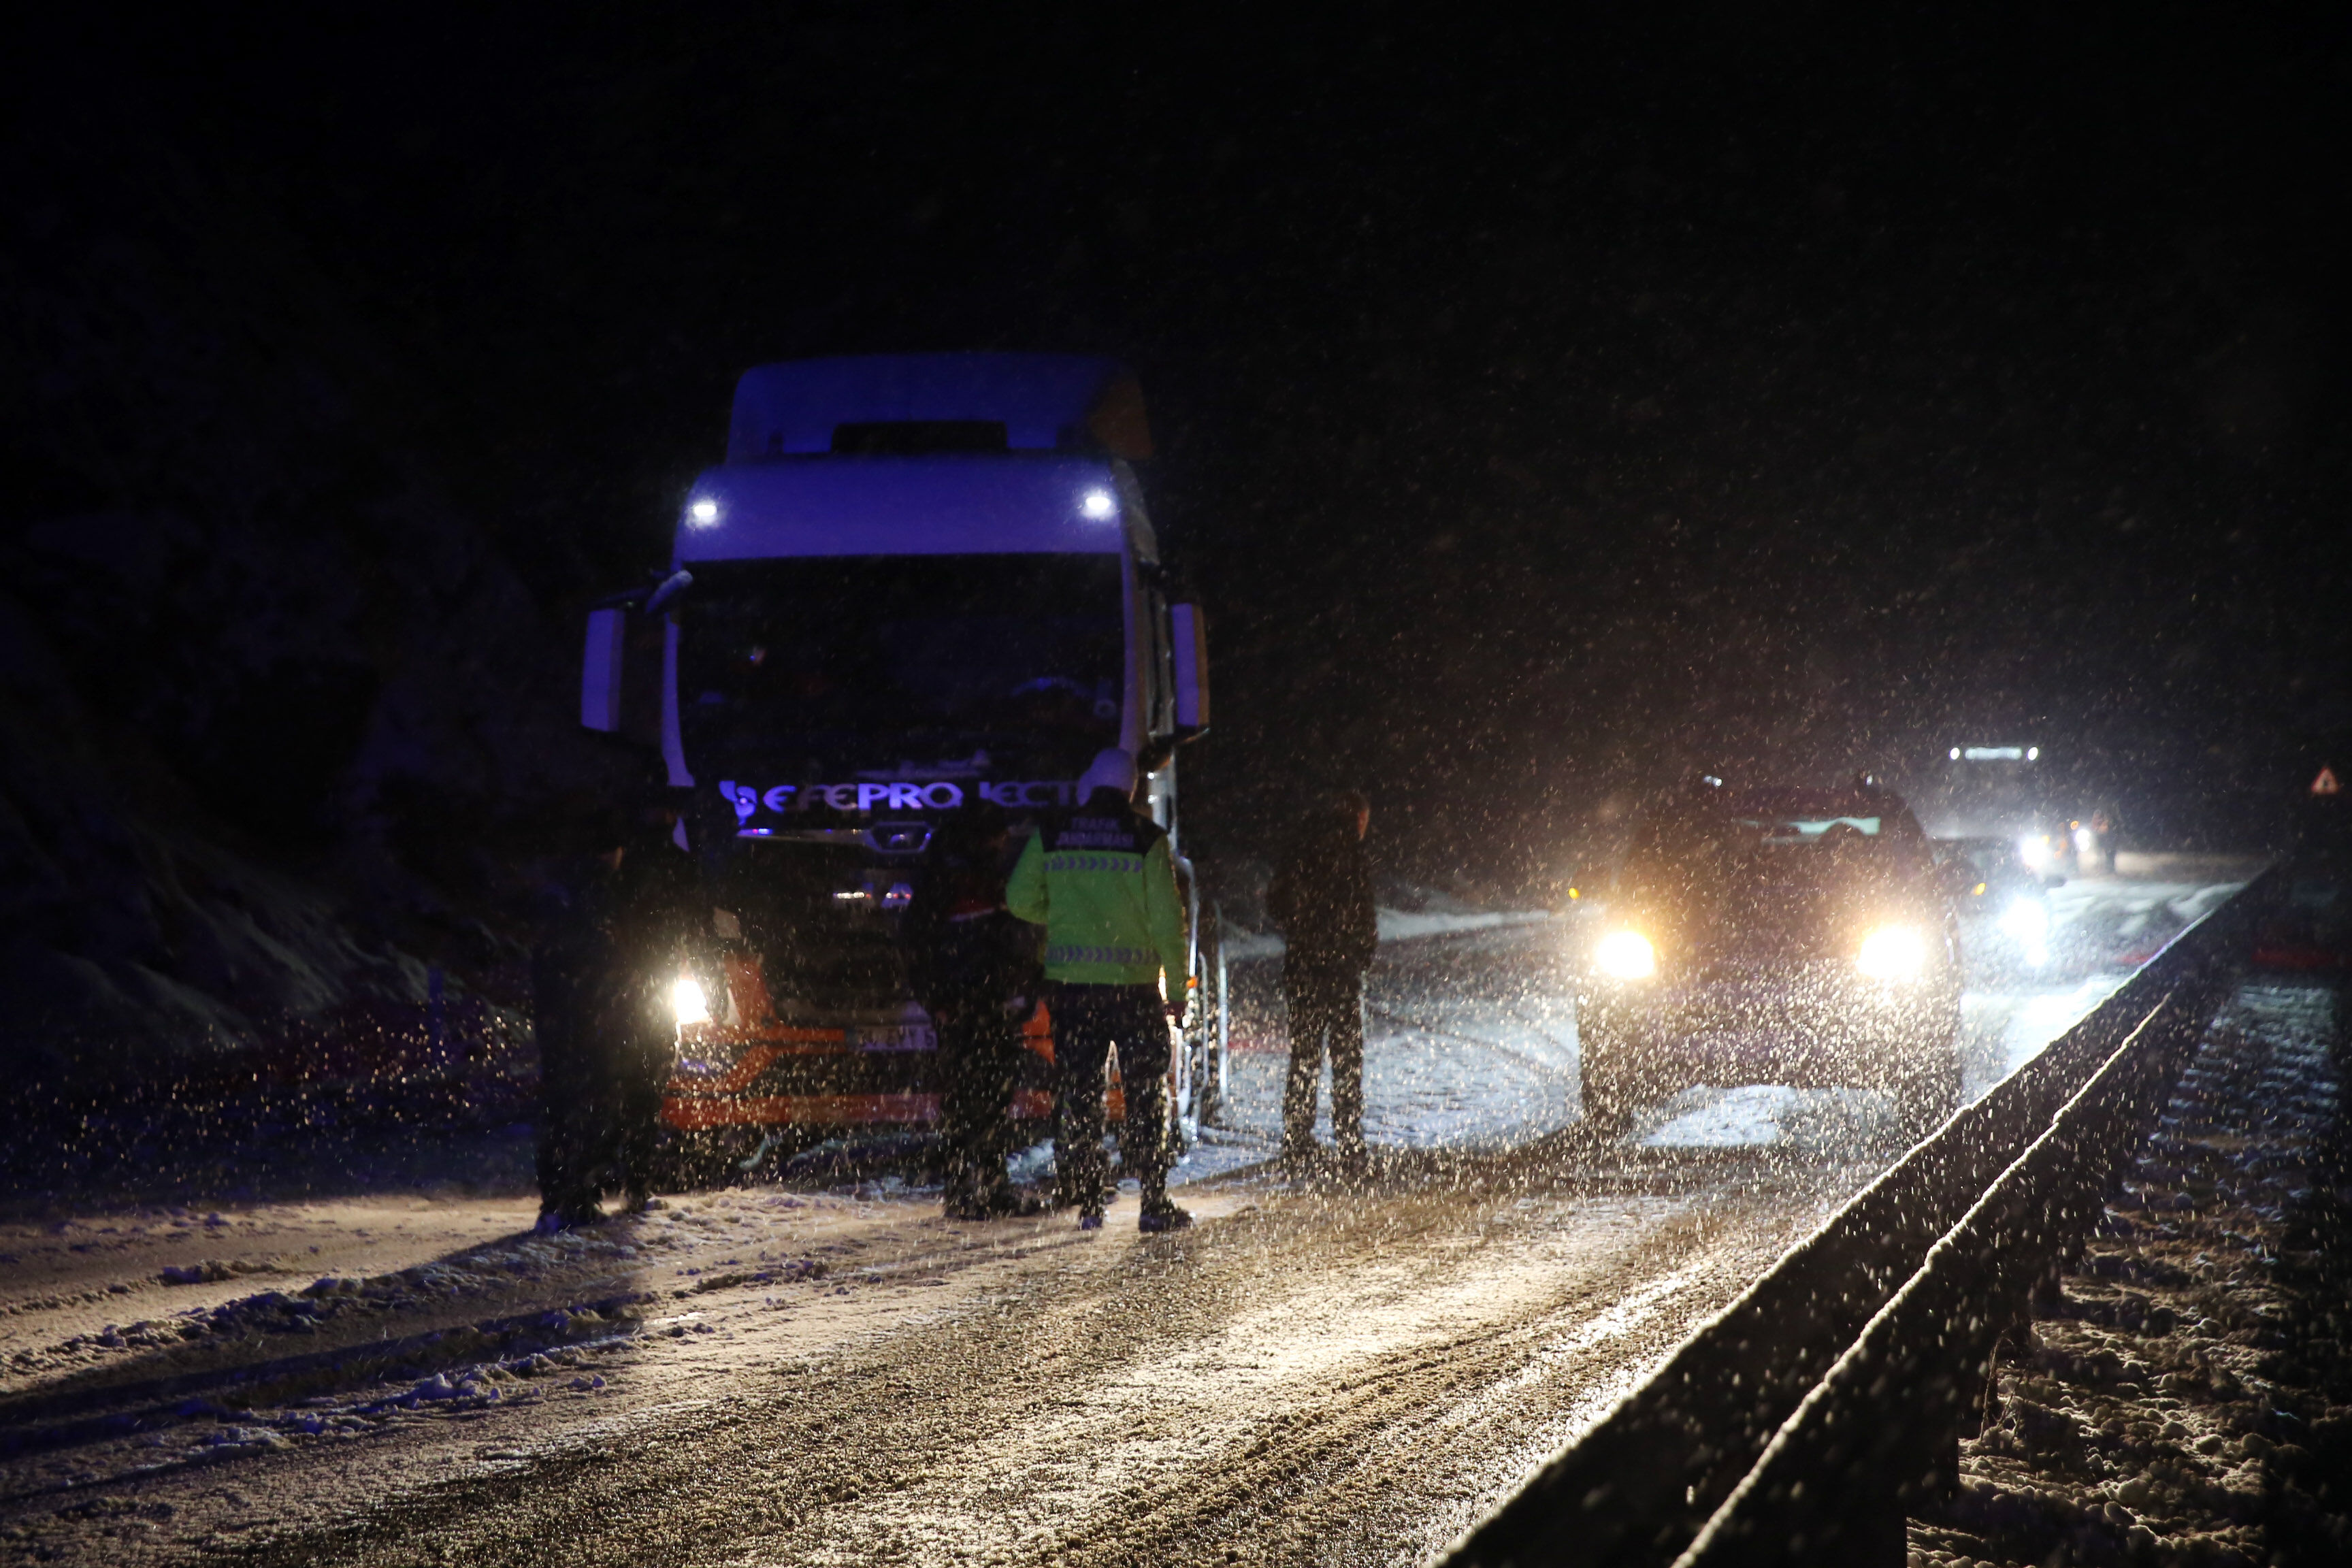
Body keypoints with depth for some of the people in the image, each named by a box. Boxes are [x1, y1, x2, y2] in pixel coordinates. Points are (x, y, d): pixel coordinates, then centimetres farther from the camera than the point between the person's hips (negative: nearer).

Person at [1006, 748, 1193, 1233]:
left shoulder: (1051, 836, 1)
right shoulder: (1146, 839, -5)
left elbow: (1020, 901, 3)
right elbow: (1166, 918, -7)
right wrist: (1176, 987, -1)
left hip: (1070, 984, 2)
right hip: (1134, 987, -2)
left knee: (1076, 1095, 9)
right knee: (1147, 1096, 6)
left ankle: (1088, 1201, 7)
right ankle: (1155, 1202, 2)